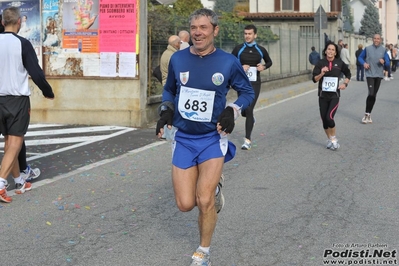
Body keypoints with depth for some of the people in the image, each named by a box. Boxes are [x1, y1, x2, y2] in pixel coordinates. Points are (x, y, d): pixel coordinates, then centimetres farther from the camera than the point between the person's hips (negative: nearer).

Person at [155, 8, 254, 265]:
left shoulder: (228, 62, -9)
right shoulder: (178, 59, -2)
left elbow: (248, 91, 5)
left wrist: (232, 111, -14)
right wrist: (166, 110, -4)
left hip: (213, 138, -3)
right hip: (183, 138, 3)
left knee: (204, 201, -12)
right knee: (185, 204, -1)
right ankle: (213, 185, 34)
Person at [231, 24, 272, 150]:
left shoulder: (261, 50, 3)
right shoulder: (238, 49, -1)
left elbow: (269, 62, 18)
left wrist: (264, 67, -4)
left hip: (255, 84, -1)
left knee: (249, 110, -11)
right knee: (243, 111, 6)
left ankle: (248, 140, -4)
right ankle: (251, 118, 46)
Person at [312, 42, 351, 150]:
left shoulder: (339, 63, -2)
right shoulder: (321, 63, -3)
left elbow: (348, 74, 16)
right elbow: (314, 79, -7)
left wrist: (345, 83, 2)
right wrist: (321, 73, -24)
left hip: (334, 95, -2)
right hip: (323, 95, 2)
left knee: (329, 117, -17)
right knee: (324, 119, 6)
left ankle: (334, 139, 6)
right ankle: (329, 139, 29)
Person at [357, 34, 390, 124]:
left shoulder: (383, 50, 2)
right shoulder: (367, 48, -2)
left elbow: (388, 63, 4)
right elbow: (360, 57, 10)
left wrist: (384, 61, -19)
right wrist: (364, 63, -10)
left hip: (378, 75, 3)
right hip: (370, 74, -3)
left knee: (374, 95, 8)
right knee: (371, 93, -17)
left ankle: (369, 114, 21)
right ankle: (367, 114, -5)